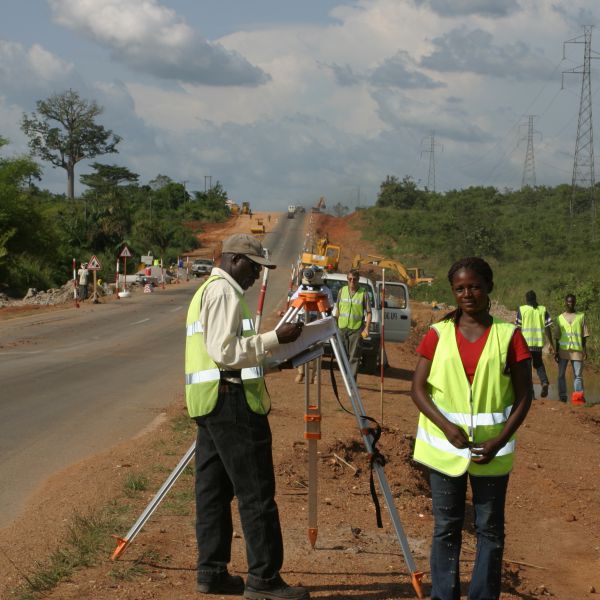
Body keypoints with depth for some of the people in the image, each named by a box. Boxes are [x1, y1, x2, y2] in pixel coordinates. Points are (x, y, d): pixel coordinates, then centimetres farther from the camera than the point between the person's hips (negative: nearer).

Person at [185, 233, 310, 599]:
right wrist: (274, 339, -17)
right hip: (231, 399, -11)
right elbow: (225, 352, -20)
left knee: (214, 490, 11)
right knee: (256, 493, -7)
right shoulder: (225, 292, -11)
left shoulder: (207, 290, 21)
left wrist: (271, 349, 19)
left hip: (209, 400, 11)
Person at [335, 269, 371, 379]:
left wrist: (366, 328, -12)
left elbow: (368, 312, -1)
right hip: (342, 328, 3)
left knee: (354, 356, -4)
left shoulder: (363, 293, -1)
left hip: (356, 328, -3)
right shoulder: (342, 291, 8)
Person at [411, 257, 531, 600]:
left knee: (490, 529, 7)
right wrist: (446, 427, -15)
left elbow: (524, 396, -2)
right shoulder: (439, 334, 0)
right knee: (446, 528, 8)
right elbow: (419, 388, 0)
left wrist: (500, 441, -13)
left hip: (491, 451, -1)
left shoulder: (508, 335, -3)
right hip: (446, 446, 1)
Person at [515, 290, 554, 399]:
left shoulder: (521, 309, -1)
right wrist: (551, 344, 5)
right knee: (538, 364, 20)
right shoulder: (543, 310, 6)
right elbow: (548, 328, 2)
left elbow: (518, 328, -2)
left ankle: (530, 392, -3)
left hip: (525, 342, -3)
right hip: (539, 342, 3)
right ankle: (544, 382, -5)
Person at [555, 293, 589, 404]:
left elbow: (584, 335, 7)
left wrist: (584, 350, 1)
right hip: (563, 349, 2)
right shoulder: (560, 318, 10)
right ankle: (562, 397, 11)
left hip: (577, 350, -2)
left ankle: (579, 396, -10)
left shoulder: (581, 316, 7)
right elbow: (558, 337, 10)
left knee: (578, 375, -5)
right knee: (561, 374, 4)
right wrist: (557, 351, 5)